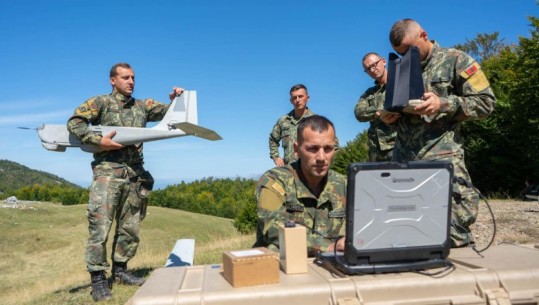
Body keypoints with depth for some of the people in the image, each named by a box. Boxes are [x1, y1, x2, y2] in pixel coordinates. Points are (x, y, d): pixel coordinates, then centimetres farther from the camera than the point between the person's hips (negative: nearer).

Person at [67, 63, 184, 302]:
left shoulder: (143, 105, 15)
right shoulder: (101, 102, 3)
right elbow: (74, 122, -4)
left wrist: (175, 101, -8)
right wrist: (99, 140, -16)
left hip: (135, 175, 5)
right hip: (108, 172, -4)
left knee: (130, 227, 10)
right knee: (100, 226, -6)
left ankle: (120, 270, 24)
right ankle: (98, 278, 4)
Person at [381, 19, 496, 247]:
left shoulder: (456, 60, 5)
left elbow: (486, 102, -2)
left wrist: (443, 104, -16)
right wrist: (389, 116, 3)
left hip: (442, 157, -5)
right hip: (403, 158, 5)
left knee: (453, 237, -6)